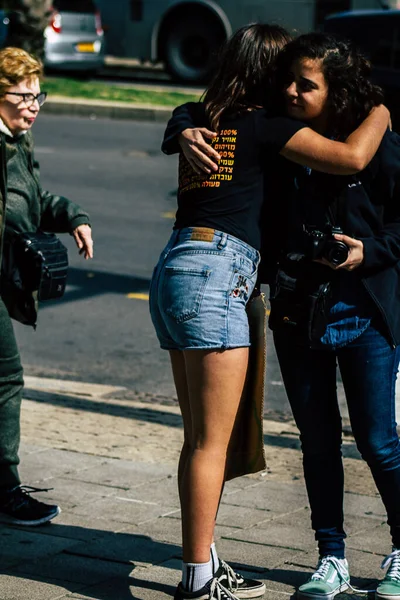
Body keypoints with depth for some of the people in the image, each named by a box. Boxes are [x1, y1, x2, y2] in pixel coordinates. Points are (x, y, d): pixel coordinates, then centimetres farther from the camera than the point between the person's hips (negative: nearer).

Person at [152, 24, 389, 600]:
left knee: (199, 438, 13)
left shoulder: (199, 119, 14)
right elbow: (350, 157, -10)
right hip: (214, 277, -8)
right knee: (211, 441, -4)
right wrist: (381, 112, 9)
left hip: (173, 271, 8)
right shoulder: (262, 125, -6)